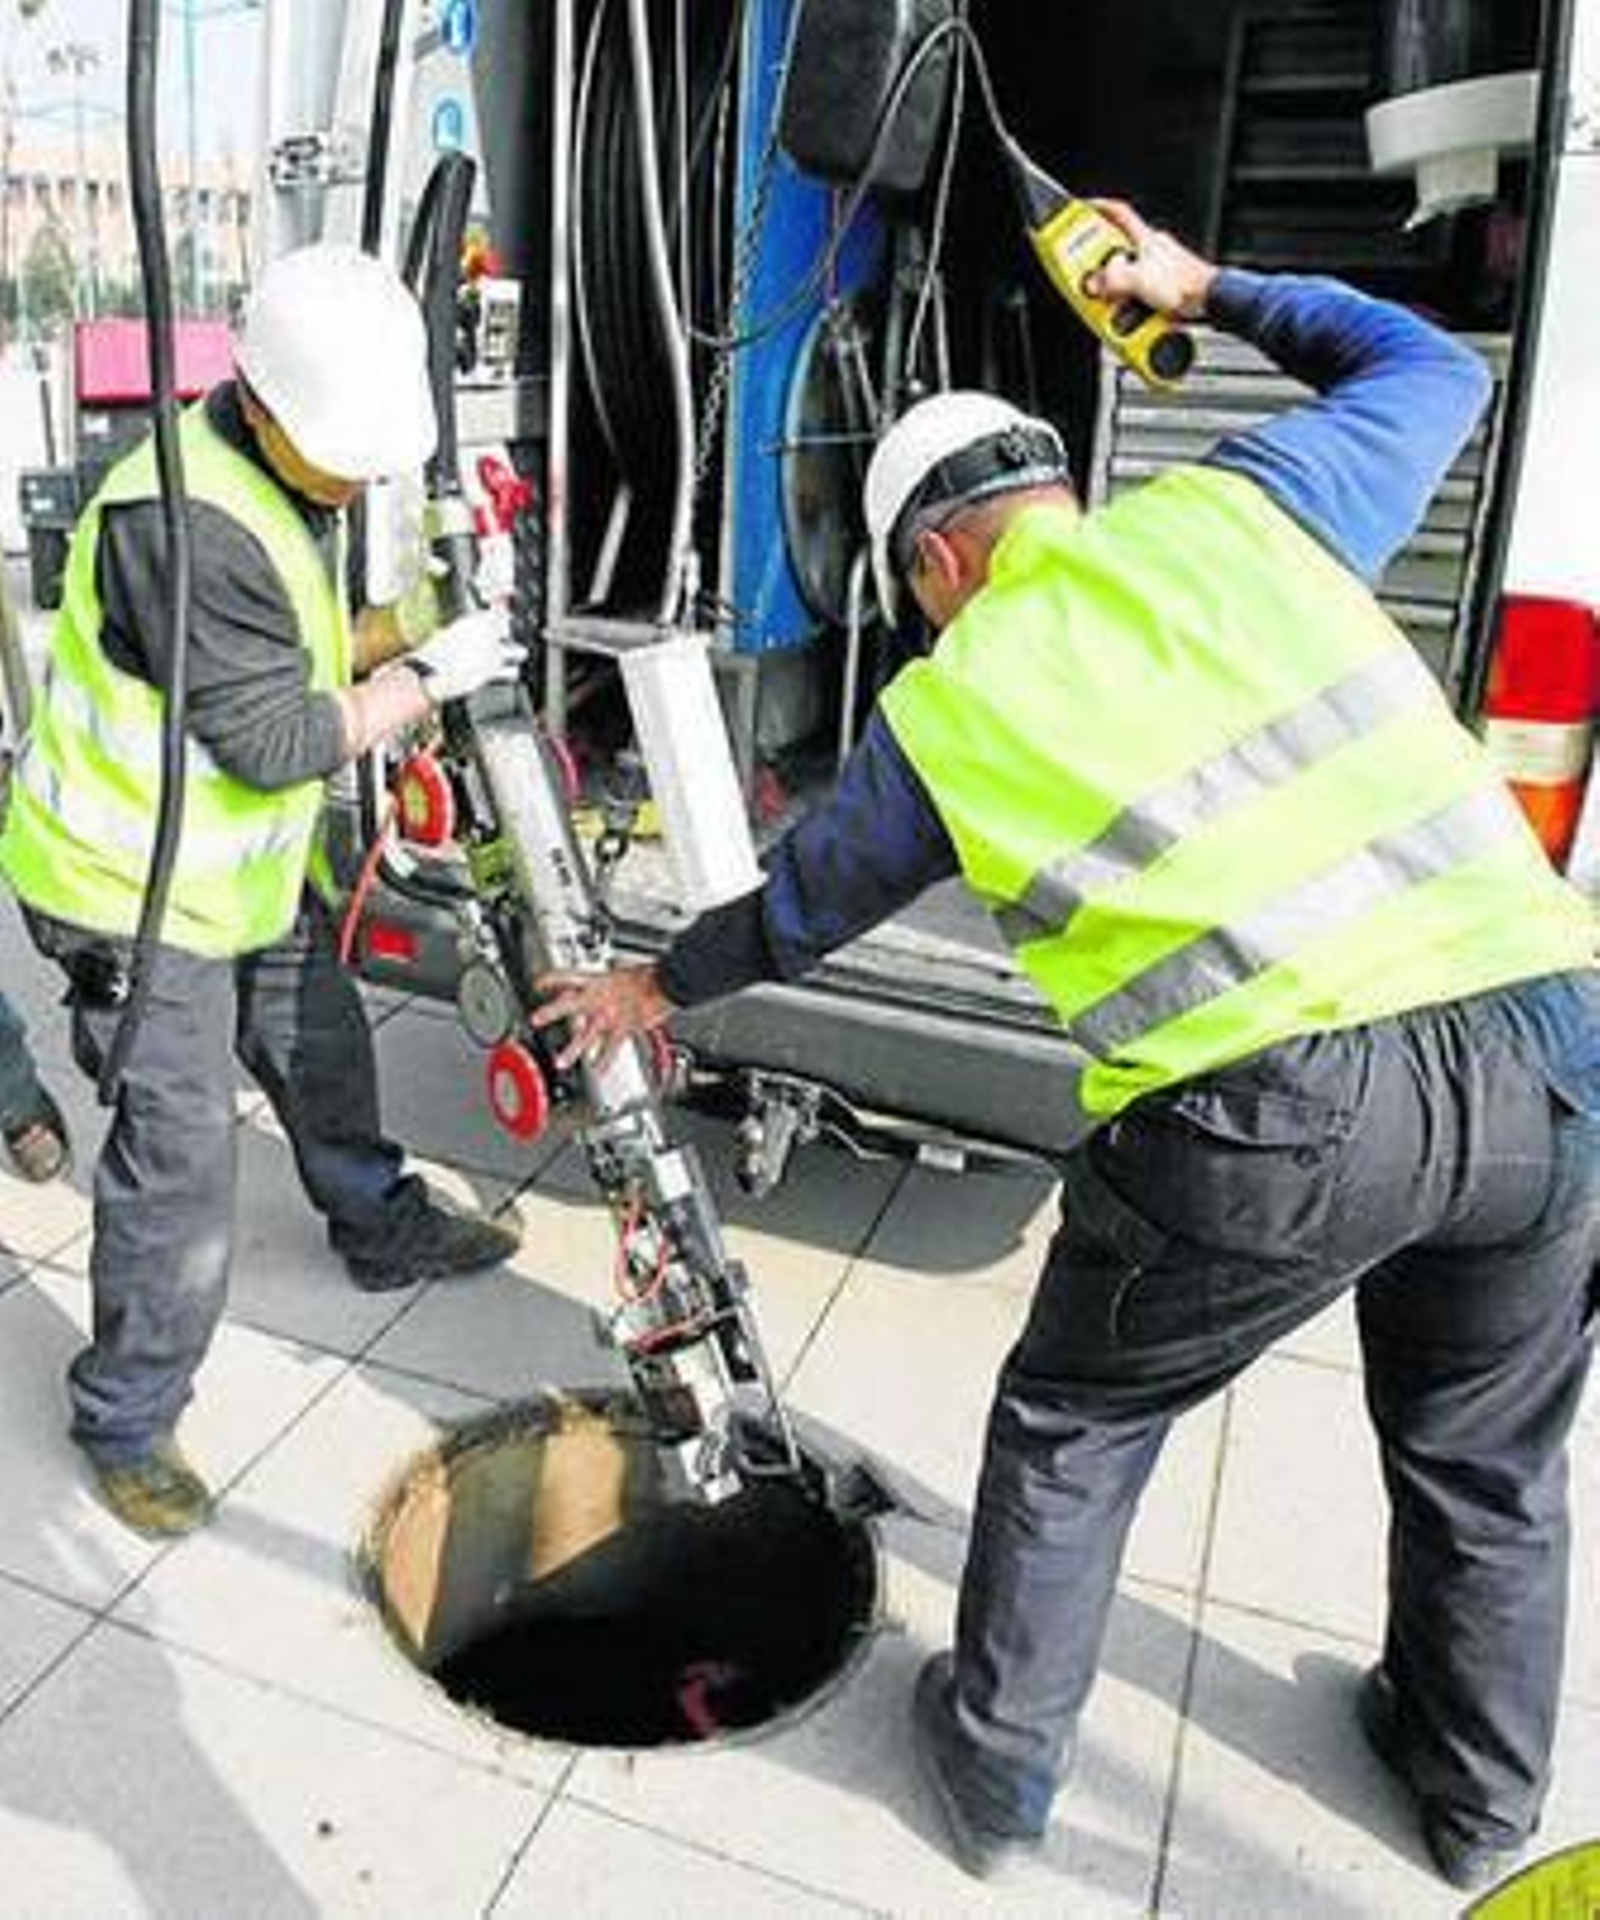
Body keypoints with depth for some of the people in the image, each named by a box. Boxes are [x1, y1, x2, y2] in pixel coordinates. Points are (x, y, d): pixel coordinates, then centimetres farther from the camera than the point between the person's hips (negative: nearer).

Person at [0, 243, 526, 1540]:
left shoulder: (294, 477, 2)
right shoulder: (183, 519, -29)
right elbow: (272, 739, -27)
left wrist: (405, 628, -2)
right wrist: (430, 674, -19)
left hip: (252, 863, 9)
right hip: (134, 891, -9)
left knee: (324, 1056, 24)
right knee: (180, 1165, -4)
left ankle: (387, 1233, 49)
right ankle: (125, 1422, 16)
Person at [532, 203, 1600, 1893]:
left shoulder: (942, 700, 8)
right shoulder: (1232, 507, 12)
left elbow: (804, 905, 24)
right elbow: (1430, 371, 32)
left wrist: (658, 988, 43)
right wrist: (1206, 289, 42)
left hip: (1272, 1110, -4)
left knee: (1072, 1430, 22)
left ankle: (997, 1766, 40)